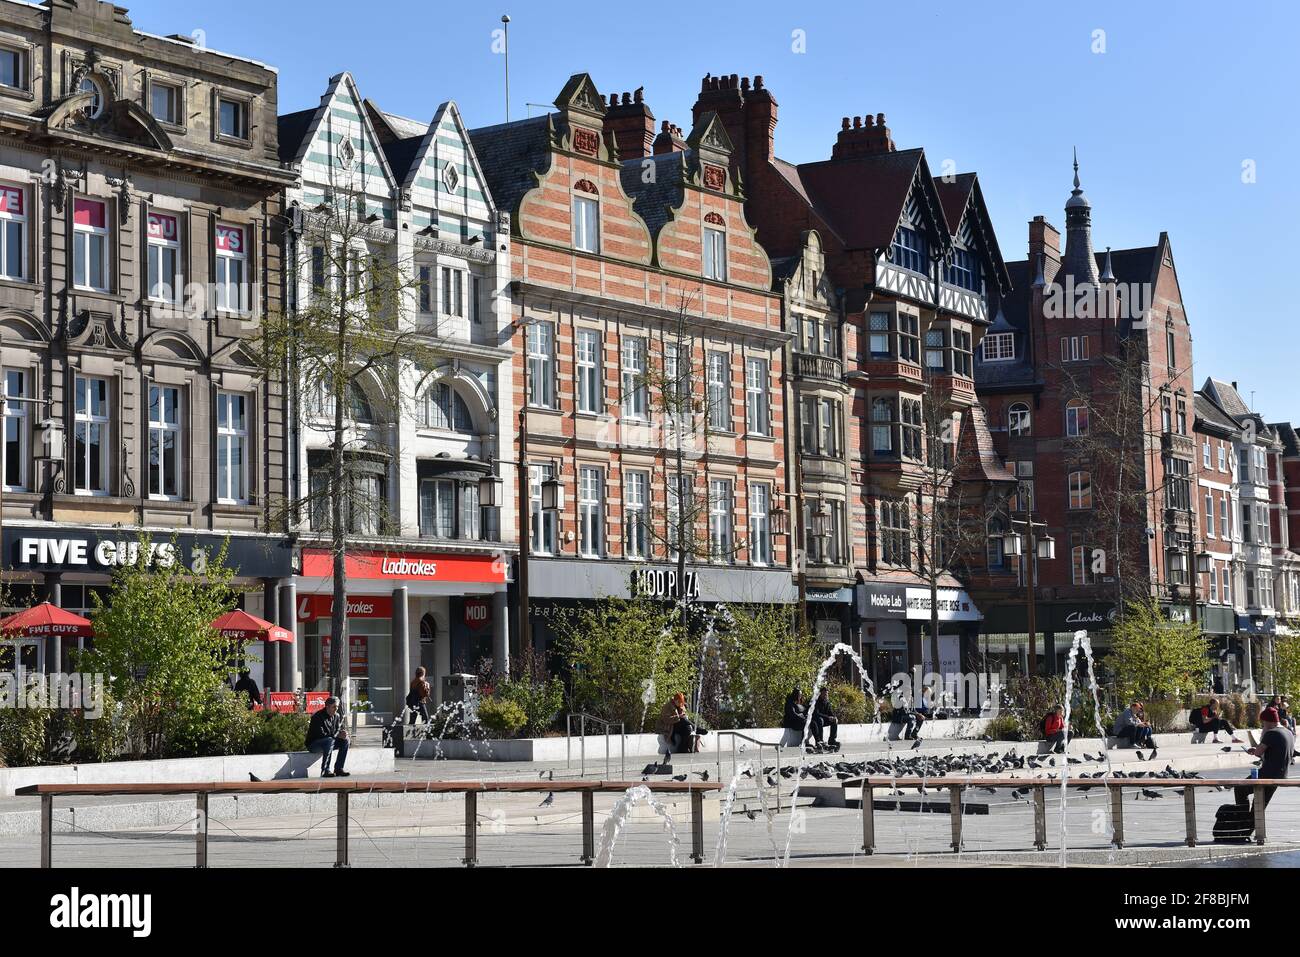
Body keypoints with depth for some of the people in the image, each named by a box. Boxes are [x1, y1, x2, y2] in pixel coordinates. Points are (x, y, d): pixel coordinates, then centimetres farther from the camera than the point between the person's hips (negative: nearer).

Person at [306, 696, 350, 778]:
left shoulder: (337, 716, 5)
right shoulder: (318, 717, -20)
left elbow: (338, 730, 5)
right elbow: (321, 735, -26)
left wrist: (342, 733, -20)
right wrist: (337, 735, -28)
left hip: (328, 743, 8)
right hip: (313, 744, -8)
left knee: (345, 741, -12)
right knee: (329, 740, -35)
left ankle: (338, 769, -9)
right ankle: (325, 770, -36)